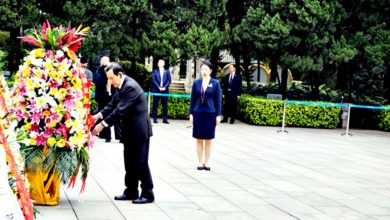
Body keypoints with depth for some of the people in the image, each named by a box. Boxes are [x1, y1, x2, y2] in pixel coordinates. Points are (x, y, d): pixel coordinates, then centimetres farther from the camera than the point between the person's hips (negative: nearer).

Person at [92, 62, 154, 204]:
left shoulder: (130, 87, -22)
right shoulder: (122, 86, 8)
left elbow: (120, 110, -25)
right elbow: (113, 105, 10)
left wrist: (103, 124, -23)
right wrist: (99, 115, -5)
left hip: (139, 130, -10)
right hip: (130, 130, 10)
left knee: (141, 162, -3)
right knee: (130, 162, 13)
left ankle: (148, 194, 5)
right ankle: (131, 191, 21)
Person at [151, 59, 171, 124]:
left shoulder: (167, 72, 12)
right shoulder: (155, 71, 9)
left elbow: (169, 80, 5)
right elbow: (153, 80, 0)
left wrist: (164, 87, -10)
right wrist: (158, 87, -12)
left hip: (164, 90, 1)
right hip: (156, 90, -1)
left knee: (165, 105, 0)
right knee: (155, 105, -2)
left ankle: (165, 119, 3)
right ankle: (155, 118, 2)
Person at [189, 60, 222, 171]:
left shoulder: (215, 83, -1)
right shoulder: (196, 82, 3)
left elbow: (218, 100, 0)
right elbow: (192, 99, 6)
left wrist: (218, 115, -2)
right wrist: (191, 113, 4)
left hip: (210, 113, -1)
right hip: (198, 113, 1)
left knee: (208, 140, 6)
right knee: (199, 139, 6)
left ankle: (206, 162, 15)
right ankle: (200, 162, 13)